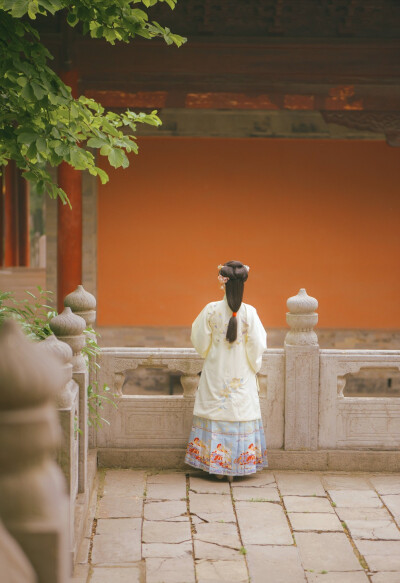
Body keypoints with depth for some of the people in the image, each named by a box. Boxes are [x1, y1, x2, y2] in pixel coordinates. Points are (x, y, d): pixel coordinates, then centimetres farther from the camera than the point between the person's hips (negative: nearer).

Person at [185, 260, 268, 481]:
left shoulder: (211, 310, -10)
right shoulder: (249, 313, -11)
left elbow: (199, 341, -1)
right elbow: (257, 346, -7)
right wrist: (253, 367, 10)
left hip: (215, 375, 1)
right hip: (241, 377, 0)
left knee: (215, 413, 9)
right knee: (239, 412, 8)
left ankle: (216, 465, 14)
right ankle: (234, 467, 12)